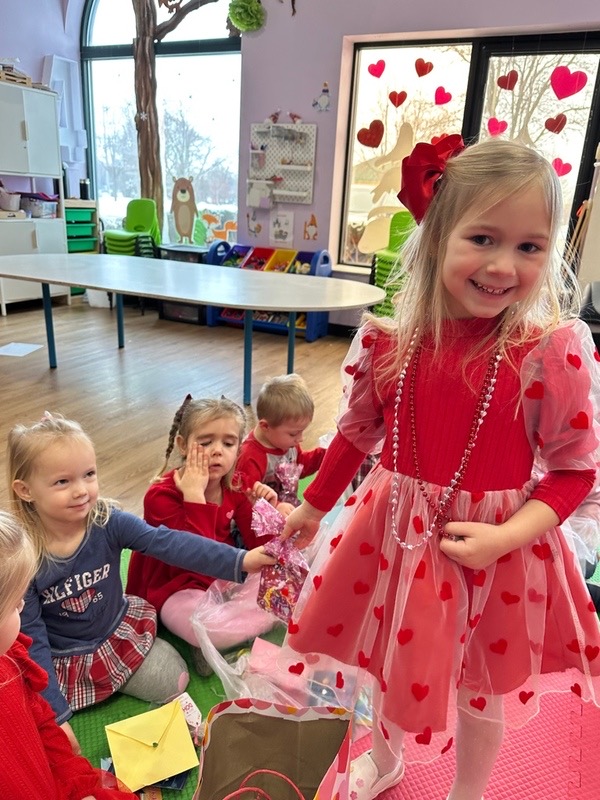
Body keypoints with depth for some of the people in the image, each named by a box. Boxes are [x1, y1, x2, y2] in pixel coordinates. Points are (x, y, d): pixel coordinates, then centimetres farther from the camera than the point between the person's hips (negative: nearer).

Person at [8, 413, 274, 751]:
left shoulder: (108, 521, -22)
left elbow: (169, 543, -32)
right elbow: (32, 639, -19)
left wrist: (239, 561, -43)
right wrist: (55, 715, -21)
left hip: (118, 630, 2)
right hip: (62, 657, -2)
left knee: (175, 681, 2)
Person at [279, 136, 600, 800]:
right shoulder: (390, 342, -12)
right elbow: (357, 432, 3)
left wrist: (505, 538, -24)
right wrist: (312, 506, 15)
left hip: (498, 547, -2)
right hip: (396, 531, 3)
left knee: (484, 683, 23)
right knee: (393, 660, 26)